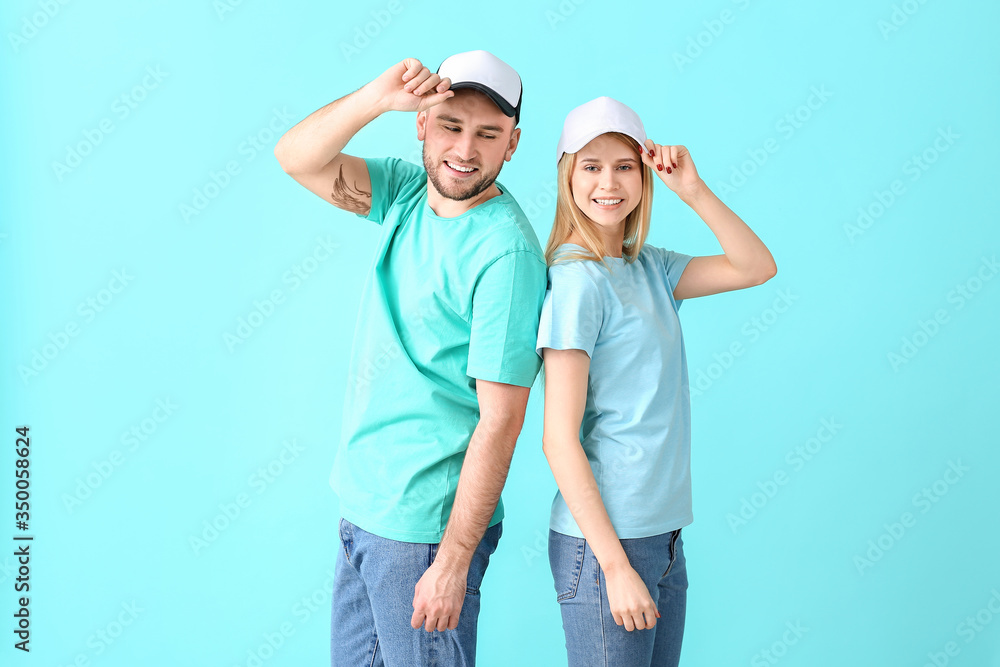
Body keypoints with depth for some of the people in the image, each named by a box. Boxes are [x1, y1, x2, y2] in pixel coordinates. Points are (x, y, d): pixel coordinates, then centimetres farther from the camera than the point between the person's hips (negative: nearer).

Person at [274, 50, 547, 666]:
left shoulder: (505, 252, -20)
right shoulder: (408, 192, 1)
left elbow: (501, 420, -21)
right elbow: (296, 158, -5)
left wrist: (453, 563, -21)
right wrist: (377, 98, -23)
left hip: (424, 523, -7)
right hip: (362, 502, 7)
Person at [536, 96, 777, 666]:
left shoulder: (649, 266, 7)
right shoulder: (576, 281, -15)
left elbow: (757, 267, 7)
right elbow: (559, 440, -17)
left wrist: (692, 188, -4)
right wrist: (616, 565, -18)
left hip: (665, 533, 7)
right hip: (601, 538, -7)